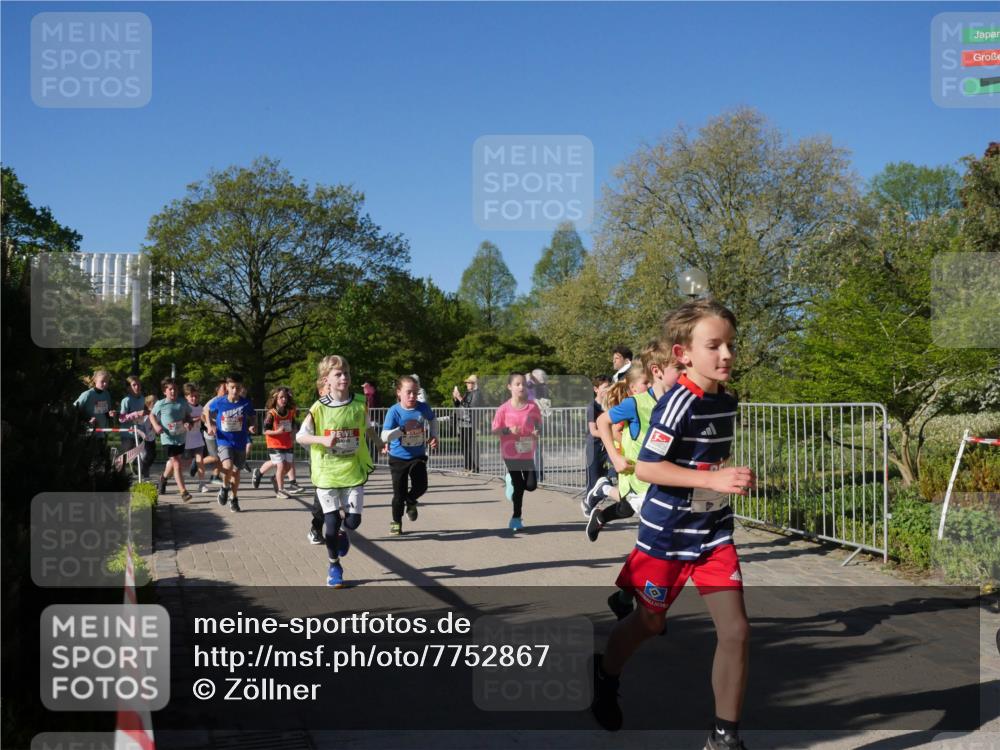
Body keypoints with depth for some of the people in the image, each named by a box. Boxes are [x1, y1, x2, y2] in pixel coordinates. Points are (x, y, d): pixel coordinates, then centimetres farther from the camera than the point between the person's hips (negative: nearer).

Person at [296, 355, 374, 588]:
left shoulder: (360, 403, -2)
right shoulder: (319, 408, -8)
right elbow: (300, 436, -6)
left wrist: (368, 460, 13)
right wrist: (323, 440, -22)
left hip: (354, 470, 2)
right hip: (326, 473, -2)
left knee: (353, 521, 0)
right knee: (331, 521, -1)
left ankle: (342, 531, 39)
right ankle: (334, 566, 20)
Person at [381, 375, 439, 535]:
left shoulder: (423, 408, -9)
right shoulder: (394, 411, -18)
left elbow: (433, 420, 15)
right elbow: (384, 437, -24)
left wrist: (434, 436, 3)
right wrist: (402, 429, -35)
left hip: (418, 456, 2)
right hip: (398, 458, -2)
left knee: (421, 486, -8)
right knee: (399, 493, 4)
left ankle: (411, 502, 29)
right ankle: (396, 522, 27)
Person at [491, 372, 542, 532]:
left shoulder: (532, 406, -4)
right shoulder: (504, 409, -11)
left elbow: (538, 424, 9)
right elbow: (494, 430, -5)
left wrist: (537, 432, -12)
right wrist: (508, 430, -22)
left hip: (528, 453, 3)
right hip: (511, 453, -3)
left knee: (531, 485, -1)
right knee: (519, 486, -1)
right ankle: (516, 517, 17)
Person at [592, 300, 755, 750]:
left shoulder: (727, 403, 3)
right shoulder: (677, 404, -21)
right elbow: (645, 468, -26)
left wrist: (735, 479, 6)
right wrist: (713, 480, -30)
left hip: (714, 533, 6)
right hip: (667, 535, -6)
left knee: (736, 630, -4)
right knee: (649, 622, 14)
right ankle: (605, 676, 46)